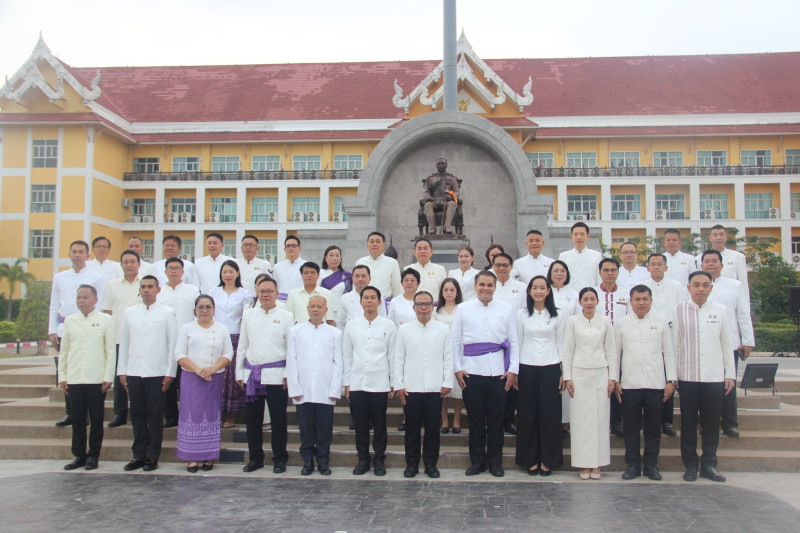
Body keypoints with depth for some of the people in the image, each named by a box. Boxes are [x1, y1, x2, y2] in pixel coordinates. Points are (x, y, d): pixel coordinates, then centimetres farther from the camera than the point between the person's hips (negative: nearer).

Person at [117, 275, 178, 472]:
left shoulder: (167, 313, 3)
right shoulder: (129, 312, 12)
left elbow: (173, 343, 0)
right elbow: (124, 342, 13)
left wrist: (170, 372, -5)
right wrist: (122, 371, 8)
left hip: (157, 373, -3)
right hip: (134, 372, 3)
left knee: (155, 416, 1)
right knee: (137, 415, 7)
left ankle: (152, 456, 10)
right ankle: (138, 455, 16)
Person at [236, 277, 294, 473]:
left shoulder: (286, 316, 3)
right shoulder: (248, 315, 12)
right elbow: (242, 346, 13)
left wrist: (289, 374, -6)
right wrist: (239, 373, 10)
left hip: (276, 375, -3)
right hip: (251, 374, 3)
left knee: (278, 420, 1)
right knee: (253, 420, 9)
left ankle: (279, 459, 14)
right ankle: (255, 457, 22)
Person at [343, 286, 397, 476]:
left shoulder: (388, 326, 2)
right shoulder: (351, 326, 6)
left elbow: (393, 356, 3)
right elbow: (346, 356, 8)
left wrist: (393, 383, 1)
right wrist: (346, 383, 5)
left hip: (380, 384, -1)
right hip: (357, 384, 1)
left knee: (379, 425, 6)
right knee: (360, 425, 7)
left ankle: (379, 460, 19)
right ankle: (363, 459, 20)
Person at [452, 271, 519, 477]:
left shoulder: (506, 309, 8)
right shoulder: (463, 309, 7)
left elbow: (513, 342, 8)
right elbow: (455, 340, 7)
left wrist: (513, 370, 1)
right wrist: (457, 368, 0)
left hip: (498, 372, 0)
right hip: (471, 371, 0)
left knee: (496, 420, 6)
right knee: (475, 419, 7)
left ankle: (495, 462, 19)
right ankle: (477, 461, 19)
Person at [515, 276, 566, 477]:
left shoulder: (558, 316, 4)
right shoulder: (521, 315, 6)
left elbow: (561, 345, 5)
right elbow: (517, 343, 8)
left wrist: (564, 373, 2)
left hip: (550, 368, -1)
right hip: (527, 368, 1)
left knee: (549, 414, 2)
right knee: (528, 414, 4)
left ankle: (548, 460, 15)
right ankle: (530, 460, 15)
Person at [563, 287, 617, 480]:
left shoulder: (605, 321, 6)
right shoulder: (573, 321, 2)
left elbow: (611, 351, 7)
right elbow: (567, 350, 3)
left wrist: (612, 377, 2)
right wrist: (567, 377, -2)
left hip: (600, 374, 1)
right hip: (579, 373, -1)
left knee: (600, 418, 1)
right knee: (581, 419, 0)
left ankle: (596, 464, 10)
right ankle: (583, 464, 8)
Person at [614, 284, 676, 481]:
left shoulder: (661, 322, 6)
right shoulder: (621, 323, 6)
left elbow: (669, 352, 7)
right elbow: (615, 353, 8)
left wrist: (672, 380, 2)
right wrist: (615, 380, 3)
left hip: (656, 383, 0)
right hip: (629, 384, 0)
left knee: (654, 427, 7)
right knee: (631, 427, 5)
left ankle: (651, 465, 19)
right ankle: (633, 465, 16)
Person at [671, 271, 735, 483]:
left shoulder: (720, 310, 5)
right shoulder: (679, 311, 1)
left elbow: (726, 344, 9)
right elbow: (674, 344, 2)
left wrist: (730, 374, 7)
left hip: (715, 376, 1)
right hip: (687, 376, -1)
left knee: (712, 422, 6)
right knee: (688, 422, 5)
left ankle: (708, 464, 18)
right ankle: (690, 465, 16)